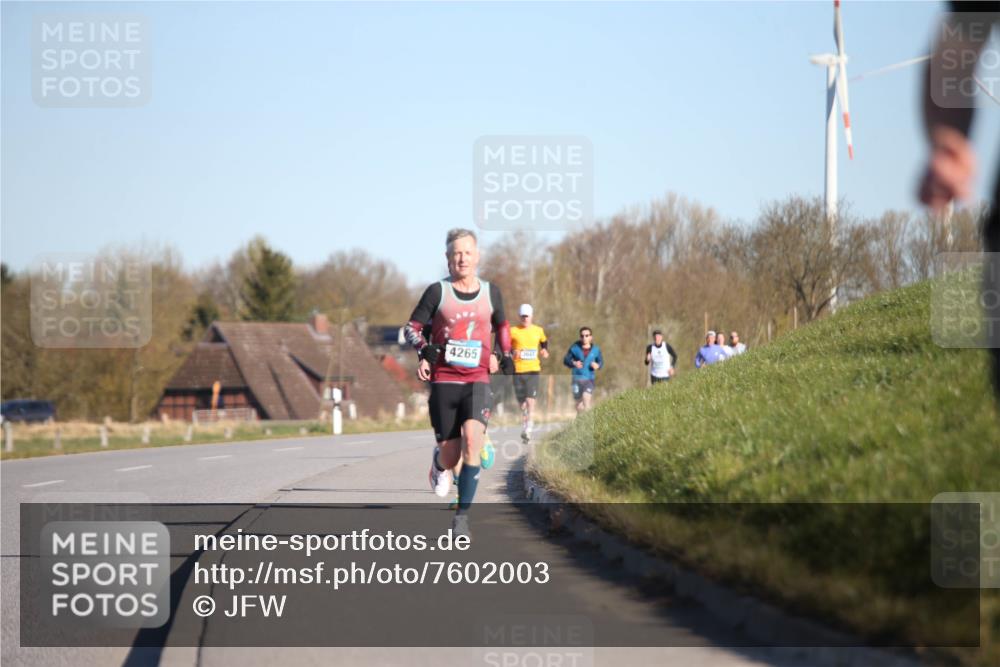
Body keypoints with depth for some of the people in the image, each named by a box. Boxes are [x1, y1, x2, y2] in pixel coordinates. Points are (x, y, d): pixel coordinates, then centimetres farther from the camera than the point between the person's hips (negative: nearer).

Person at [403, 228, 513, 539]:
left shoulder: (491, 292, 9)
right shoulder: (438, 292, 1)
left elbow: (502, 325, 27)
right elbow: (412, 327, 2)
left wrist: (507, 356, 13)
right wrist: (425, 350, -16)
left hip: (477, 380, 1)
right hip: (444, 381, -1)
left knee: (472, 438, -25)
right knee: (450, 455, -1)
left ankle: (462, 517, -18)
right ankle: (440, 464, 41)